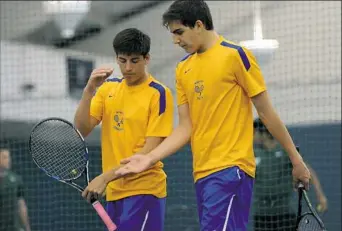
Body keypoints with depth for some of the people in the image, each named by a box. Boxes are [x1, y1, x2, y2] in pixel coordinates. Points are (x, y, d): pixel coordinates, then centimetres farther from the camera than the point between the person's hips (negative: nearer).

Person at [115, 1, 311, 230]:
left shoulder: (235, 56, -4)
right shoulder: (183, 69, 15)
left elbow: (266, 112, -2)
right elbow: (186, 128, 14)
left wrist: (296, 159, 0)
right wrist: (150, 158, 1)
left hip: (231, 169, -7)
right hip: (201, 173, 7)